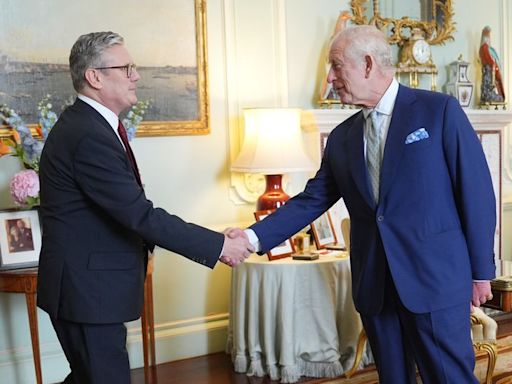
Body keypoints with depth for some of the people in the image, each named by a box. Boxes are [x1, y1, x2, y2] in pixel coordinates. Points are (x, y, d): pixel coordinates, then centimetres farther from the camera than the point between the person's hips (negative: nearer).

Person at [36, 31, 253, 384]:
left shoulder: (85, 124, 9)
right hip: (88, 289, -10)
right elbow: (141, 215, -25)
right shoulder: (89, 136, -23)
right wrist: (219, 245, -20)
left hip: (86, 284, 10)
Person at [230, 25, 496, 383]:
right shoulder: (342, 137, 10)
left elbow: (476, 191, -4)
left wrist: (481, 271, -4)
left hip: (435, 277, -4)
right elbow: (311, 200, 9)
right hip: (374, 285, 5)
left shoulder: (440, 110, -4)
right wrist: (254, 236, -4)